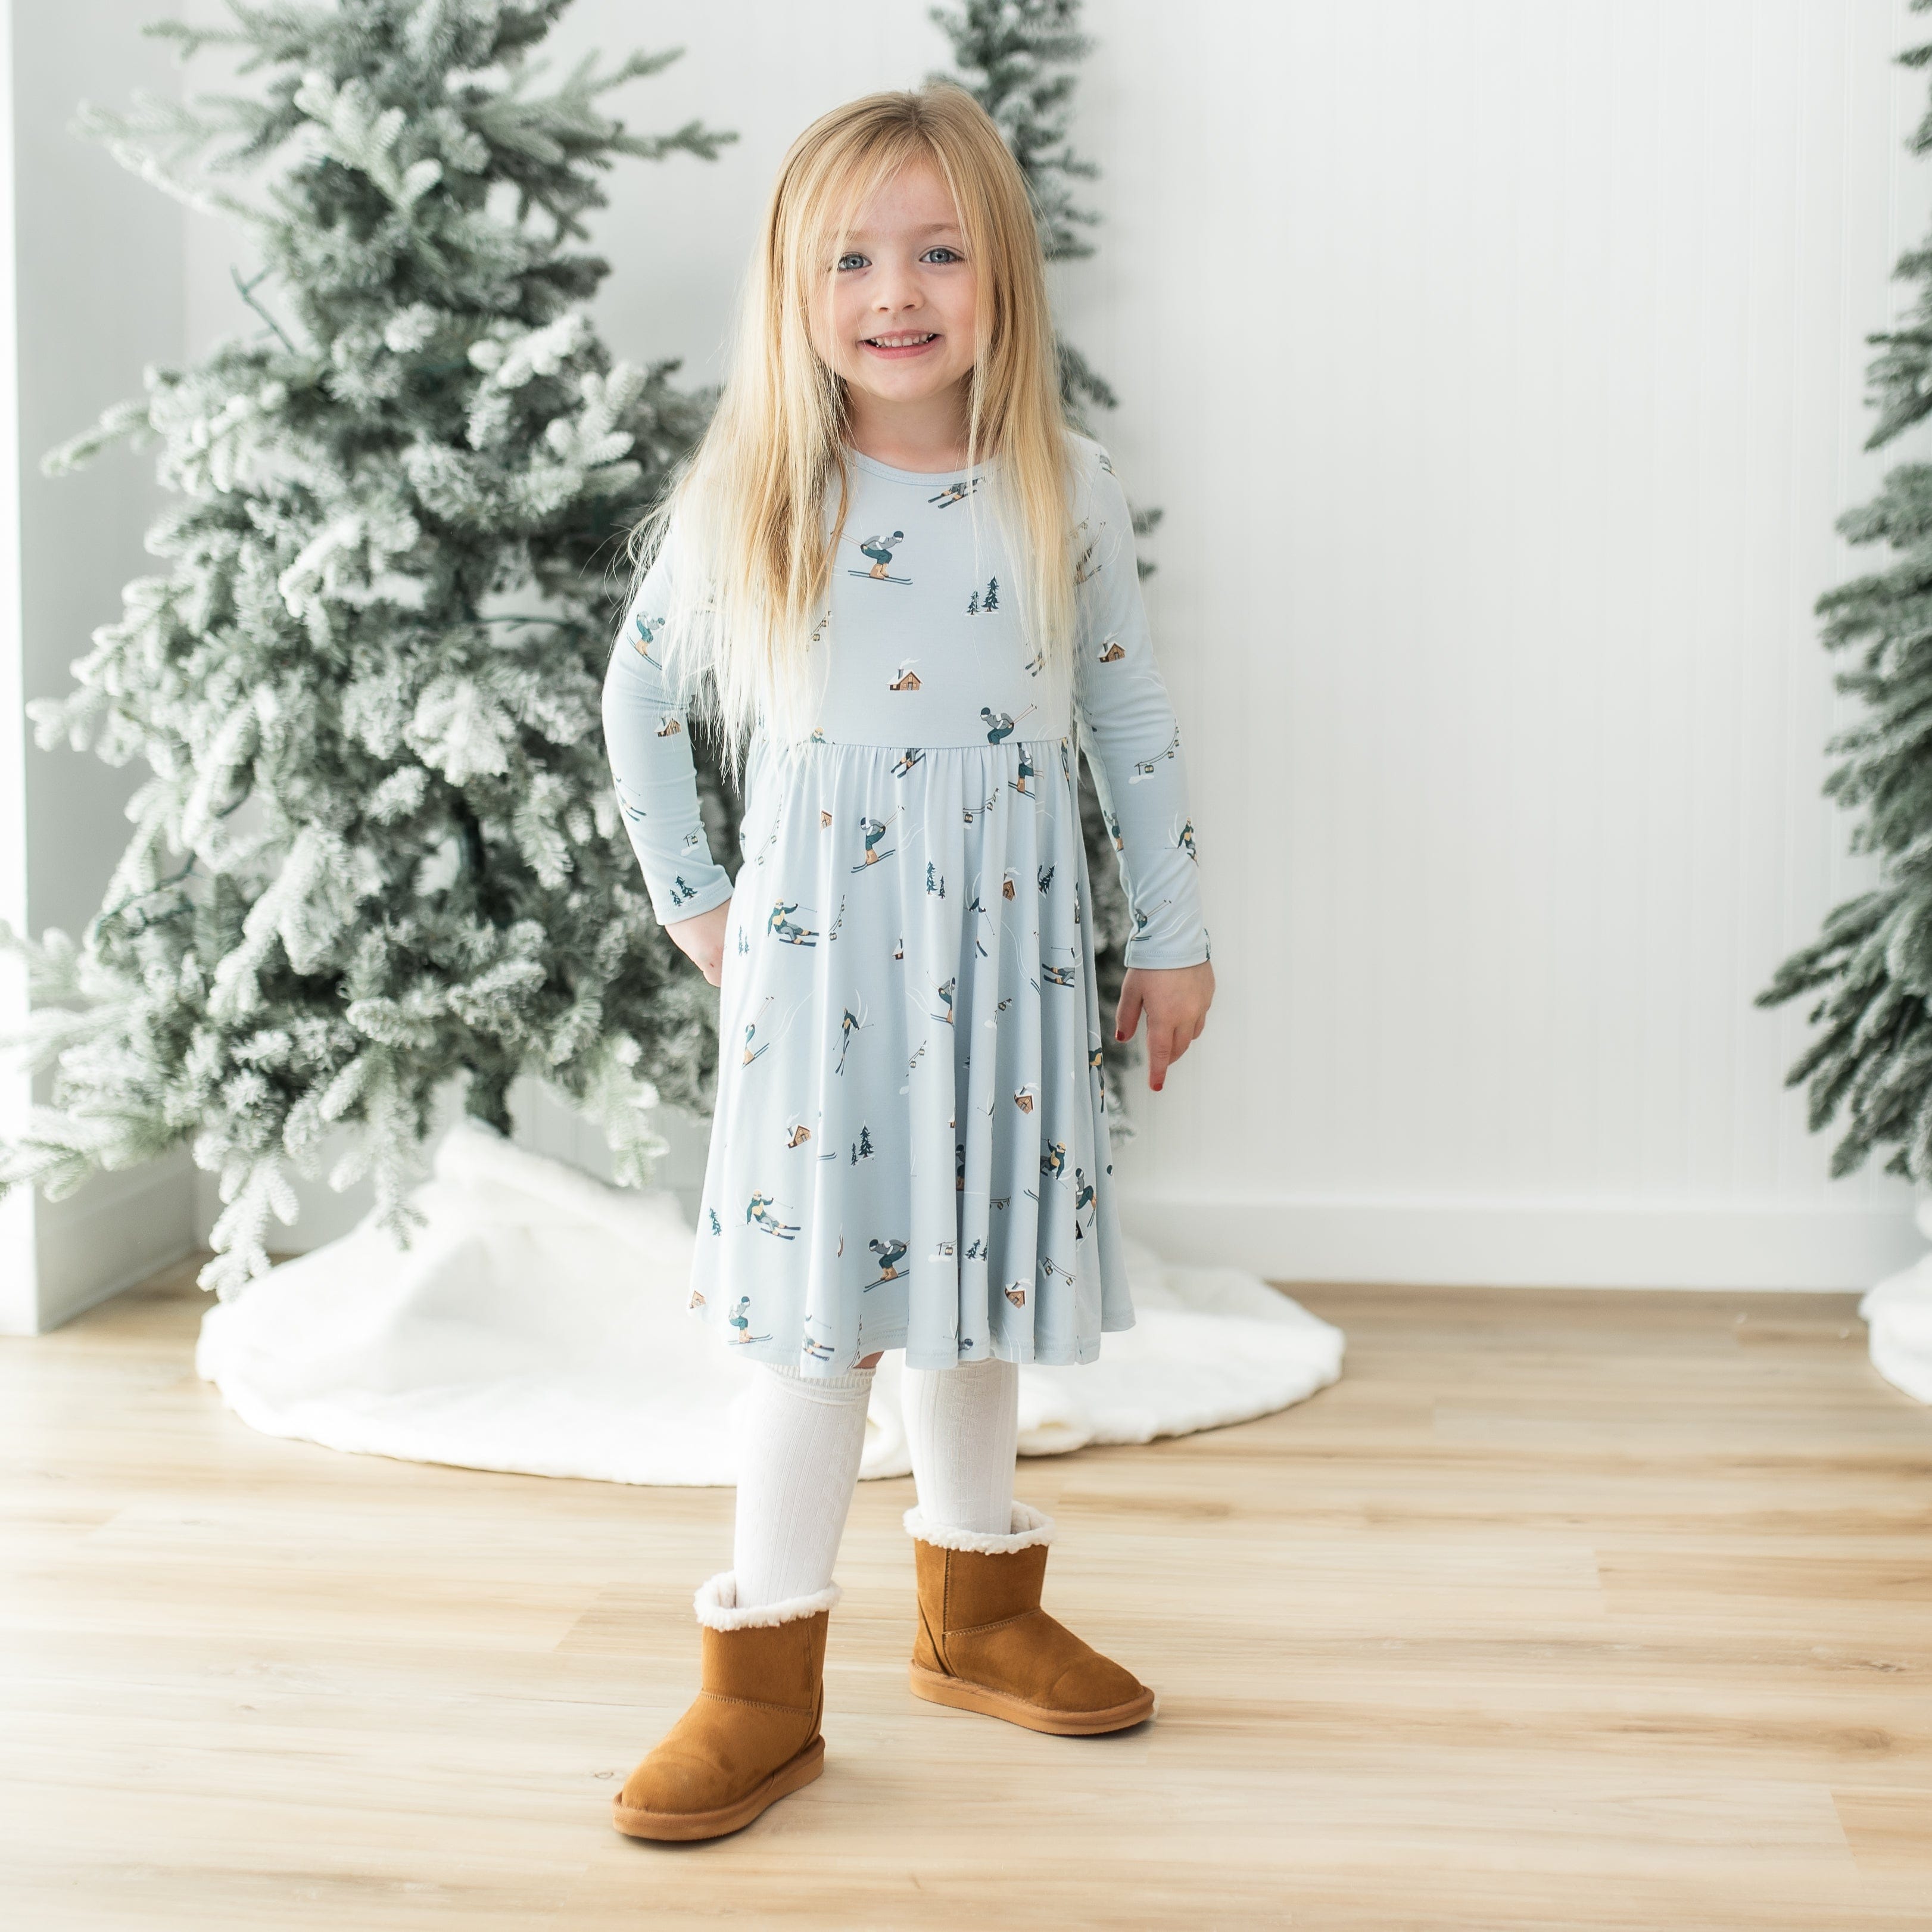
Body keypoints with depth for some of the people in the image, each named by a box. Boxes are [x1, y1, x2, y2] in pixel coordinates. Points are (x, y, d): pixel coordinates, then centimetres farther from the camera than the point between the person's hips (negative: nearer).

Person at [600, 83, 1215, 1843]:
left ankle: (978, 1609, 32)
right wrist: (691, 901, 6)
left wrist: (1176, 937, 7)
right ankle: (766, 1686, 11)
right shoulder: (742, 501, -4)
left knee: (973, 1270, 13)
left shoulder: (1064, 495, -1)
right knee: (821, 1304, 0)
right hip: (820, 952, -2)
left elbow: (1134, 723, 5)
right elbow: (643, 695, 8)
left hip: (1006, 945, 2)